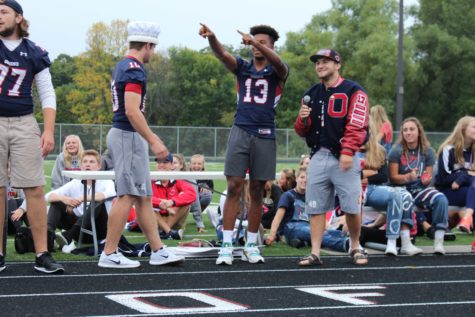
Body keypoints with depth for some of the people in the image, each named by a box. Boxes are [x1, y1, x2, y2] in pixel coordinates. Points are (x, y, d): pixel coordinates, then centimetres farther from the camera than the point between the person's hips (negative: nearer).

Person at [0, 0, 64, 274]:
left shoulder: (34, 53, 5)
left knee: (35, 190, -4)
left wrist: (49, 131, -5)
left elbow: (48, 95, 4)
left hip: (24, 125, 0)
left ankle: (43, 255, 0)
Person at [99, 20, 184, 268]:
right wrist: (153, 141, -23)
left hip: (121, 134, 10)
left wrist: (149, 137, 27)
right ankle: (109, 254, -5)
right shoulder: (134, 70, -15)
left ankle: (158, 251, 14)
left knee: (144, 196, 11)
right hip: (129, 136, -10)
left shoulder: (122, 67, 16)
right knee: (127, 196, -7)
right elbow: (132, 111, -23)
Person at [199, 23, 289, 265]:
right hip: (240, 132, 1)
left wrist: (256, 42, -37)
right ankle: (227, 245, -6)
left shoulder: (277, 72, 4)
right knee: (234, 188, -6)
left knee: (257, 191, 6)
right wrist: (211, 38, -32)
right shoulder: (242, 67, 9)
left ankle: (251, 246, 15)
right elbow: (222, 54, -10)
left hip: (264, 135, 0)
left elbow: (278, 63, -21)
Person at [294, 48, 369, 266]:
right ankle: (315, 253, 7)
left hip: (343, 158, -5)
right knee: (315, 207, 3)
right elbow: (302, 131, 17)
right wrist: (303, 119, -5)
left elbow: (356, 125, -12)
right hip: (318, 156, 5)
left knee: (351, 207, -2)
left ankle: (355, 248, 17)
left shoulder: (353, 92, -2)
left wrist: (348, 151, -22)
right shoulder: (311, 94, 16)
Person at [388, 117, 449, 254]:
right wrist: (408, 177, -25)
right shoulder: (397, 151, -5)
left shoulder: (427, 151, 4)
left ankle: (439, 241, -26)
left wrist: (426, 180, -17)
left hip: (419, 189, 3)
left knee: (441, 199, -26)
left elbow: (428, 177, 7)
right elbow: (393, 177, -7)